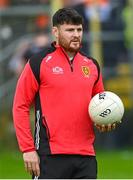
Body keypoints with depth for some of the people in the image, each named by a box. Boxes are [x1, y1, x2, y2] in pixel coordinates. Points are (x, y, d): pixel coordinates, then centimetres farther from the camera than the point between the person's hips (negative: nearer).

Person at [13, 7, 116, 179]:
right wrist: (27, 149, -9)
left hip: (86, 156, 5)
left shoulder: (92, 65, 13)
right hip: (51, 156, -5)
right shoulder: (38, 63, -3)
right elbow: (20, 107, -3)